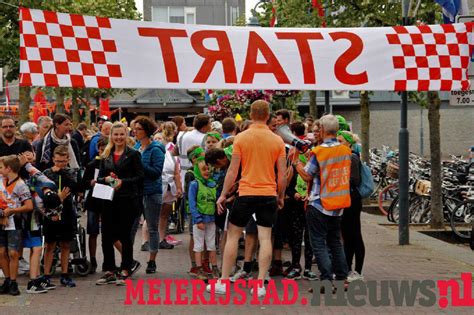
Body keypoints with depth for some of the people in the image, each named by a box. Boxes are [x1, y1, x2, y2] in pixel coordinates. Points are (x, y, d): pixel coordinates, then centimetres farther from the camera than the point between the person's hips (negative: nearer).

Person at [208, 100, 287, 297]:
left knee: (232, 235, 9)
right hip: (269, 194, 1)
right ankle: (260, 284, 1)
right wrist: (281, 196, 15)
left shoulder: (241, 138, -4)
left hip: (246, 193, -1)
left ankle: (223, 282, 10)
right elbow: (282, 174, 2)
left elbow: (233, 170, -4)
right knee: (265, 238, 4)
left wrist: (223, 195, 3)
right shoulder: (277, 141, 1)